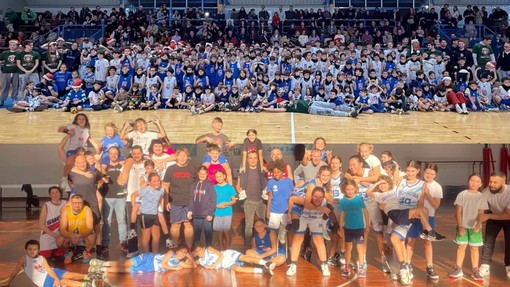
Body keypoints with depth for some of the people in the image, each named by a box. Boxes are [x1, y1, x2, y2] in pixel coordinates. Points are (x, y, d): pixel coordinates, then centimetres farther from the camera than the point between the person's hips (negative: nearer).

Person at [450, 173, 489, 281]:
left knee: (474, 248, 6)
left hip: (475, 227, 0)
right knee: (461, 246, 5)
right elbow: (458, 212, -4)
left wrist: (478, 224, -23)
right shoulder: (462, 195, -4)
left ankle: (475, 271, 12)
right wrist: (460, 226, -10)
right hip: (463, 226, 0)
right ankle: (458, 269, 13)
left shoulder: (481, 197, -2)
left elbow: (481, 213, -6)